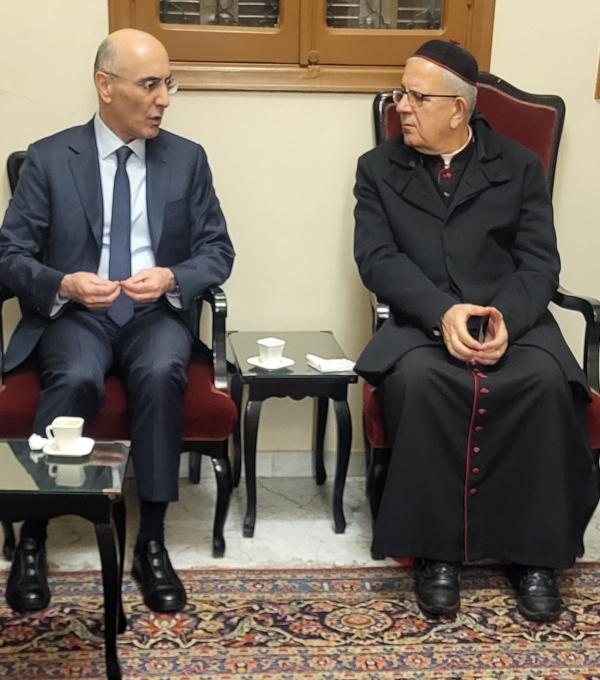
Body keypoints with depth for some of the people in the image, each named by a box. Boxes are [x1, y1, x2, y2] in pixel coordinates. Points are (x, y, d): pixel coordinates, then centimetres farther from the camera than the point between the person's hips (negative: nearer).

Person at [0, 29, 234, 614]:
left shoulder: (188, 159, 9)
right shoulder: (48, 158, 3)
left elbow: (217, 252, 6)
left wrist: (172, 278, -16)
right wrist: (64, 284, -21)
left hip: (158, 315, 1)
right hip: (74, 315, -1)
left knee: (160, 374, -32)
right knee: (75, 380, -34)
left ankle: (151, 541, -21)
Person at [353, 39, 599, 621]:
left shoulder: (519, 167, 11)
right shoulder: (378, 168, 11)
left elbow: (540, 264, 3)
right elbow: (377, 259, -2)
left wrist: (505, 318, -18)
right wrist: (442, 312, -19)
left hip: (511, 322, 1)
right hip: (421, 323, 0)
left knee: (547, 383, -31)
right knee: (418, 380, -34)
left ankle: (534, 552, -14)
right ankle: (436, 549, -19)